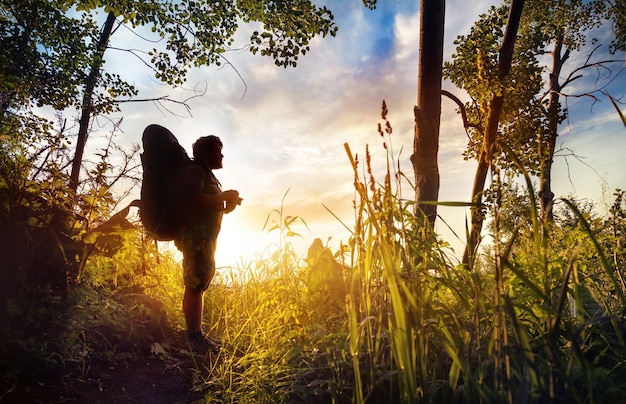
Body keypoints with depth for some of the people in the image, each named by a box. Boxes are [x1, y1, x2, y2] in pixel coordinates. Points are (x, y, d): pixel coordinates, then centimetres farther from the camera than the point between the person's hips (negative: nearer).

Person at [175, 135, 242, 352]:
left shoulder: (206, 174, 24)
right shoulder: (195, 171, -6)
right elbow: (193, 200, -23)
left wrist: (228, 204, 8)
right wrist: (223, 197, -15)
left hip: (205, 237, 11)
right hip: (196, 236, -11)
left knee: (199, 283, 11)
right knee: (195, 284, -11)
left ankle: (196, 334, 17)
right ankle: (194, 336, -8)